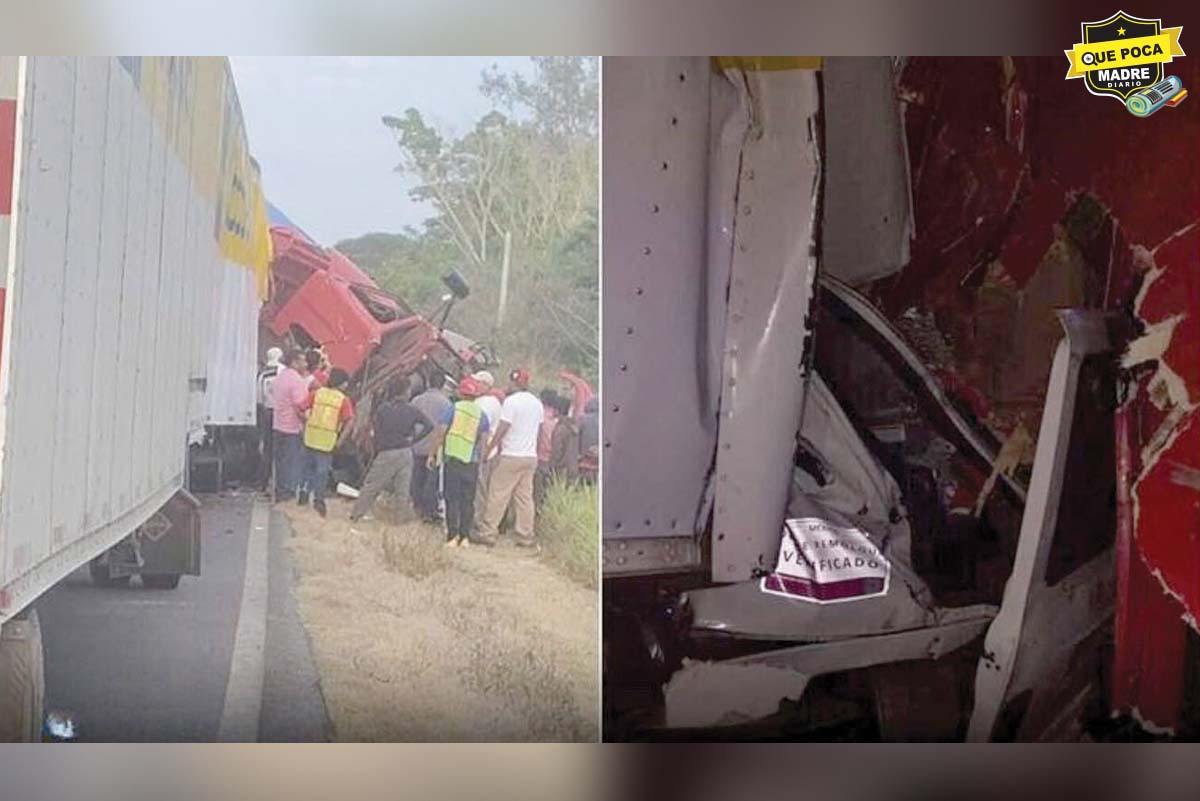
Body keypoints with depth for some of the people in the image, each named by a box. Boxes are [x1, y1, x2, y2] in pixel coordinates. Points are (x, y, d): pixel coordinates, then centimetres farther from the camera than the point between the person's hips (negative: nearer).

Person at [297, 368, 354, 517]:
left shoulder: (317, 393, 1)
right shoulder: (344, 400, -4)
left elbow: (300, 409, -5)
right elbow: (349, 421, -14)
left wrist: (305, 424, 8)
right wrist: (340, 440, -8)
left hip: (311, 438, 2)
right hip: (328, 441, -2)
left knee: (308, 466, 23)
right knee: (322, 470, 9)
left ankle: (304, 490, 21)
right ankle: (318, 498, 3)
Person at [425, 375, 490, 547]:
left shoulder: (453, 409, -1)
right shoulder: (482, 415, 7)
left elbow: (439, 433, -4)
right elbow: (483, 441, 4)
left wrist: (432, 454, 2)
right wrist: (480, 459, 12)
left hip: (452, 458, -2)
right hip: (471, 462, 2)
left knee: (452, 499, 1)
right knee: (468, 500, 8)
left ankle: (452, 536, -3)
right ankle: (465, 536, 8)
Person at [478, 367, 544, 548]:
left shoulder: (511, 401, -11)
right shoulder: (537, 403, 10)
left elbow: (501, 430, -13)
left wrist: (488, 451, -6)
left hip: (510, 456, -6)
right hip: (530, 457, 6)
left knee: (497, 496, -1)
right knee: (525, 498, 8)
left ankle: (488, 533, 0)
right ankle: (526, 537, 8)